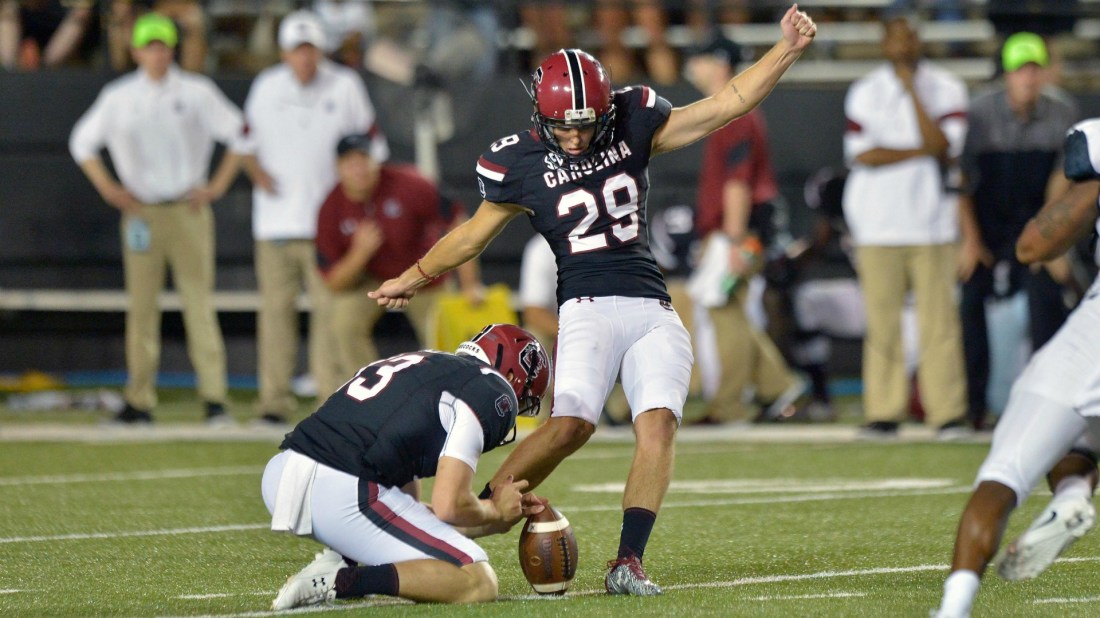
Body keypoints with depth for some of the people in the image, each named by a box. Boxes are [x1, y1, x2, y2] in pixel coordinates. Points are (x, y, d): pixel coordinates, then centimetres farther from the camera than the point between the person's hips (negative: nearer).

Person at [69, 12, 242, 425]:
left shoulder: (197, 92, 4)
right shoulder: (117, 97, 8)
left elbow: (239, 134, 7)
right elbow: (82, 142, 17)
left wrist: (219, 185, -1)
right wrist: (107, 188, 7)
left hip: (188, 209, -2)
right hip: (140, 212, 2)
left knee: (199, 302, -8)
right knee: (141, 306, 1)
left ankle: (214, 396, -10)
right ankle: (139, 401, 4)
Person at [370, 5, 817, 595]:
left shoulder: (634, 123, 5)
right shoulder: (519, 163, 1)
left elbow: (727, 104, 6)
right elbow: (476, 231, 18)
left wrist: (788, 48, -4)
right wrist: (413, 277, 30)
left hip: (654, 310, 3)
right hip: (588, 306, -3)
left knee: (658, 420, -18)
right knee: (571, 423, -23)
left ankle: (628, 562, -20)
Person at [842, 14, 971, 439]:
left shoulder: (946, 89, 6)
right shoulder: (864, 92, 7)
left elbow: (943, 145, -9)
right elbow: (861, 154, -3)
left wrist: (912, 91, -10)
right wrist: (921, 152, -8)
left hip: (932, 223, 0)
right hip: (878, 224, 0)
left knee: (939, 320, -5)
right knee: (882, 321, -3)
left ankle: (947, 412, -3)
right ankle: (884, 414, 2)